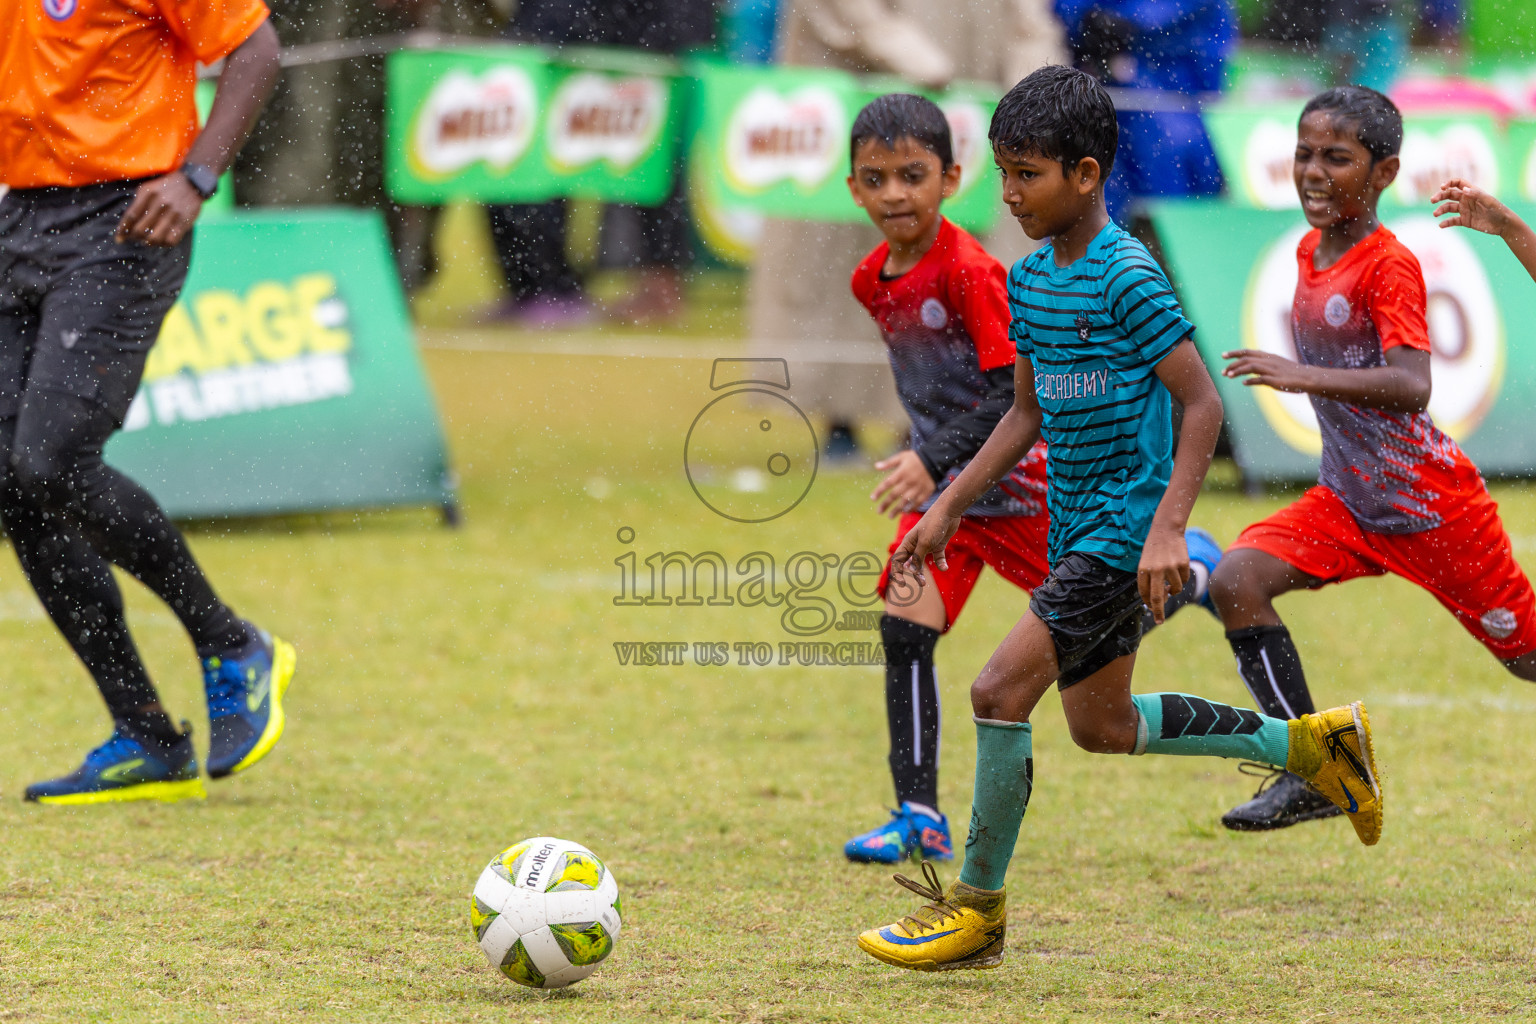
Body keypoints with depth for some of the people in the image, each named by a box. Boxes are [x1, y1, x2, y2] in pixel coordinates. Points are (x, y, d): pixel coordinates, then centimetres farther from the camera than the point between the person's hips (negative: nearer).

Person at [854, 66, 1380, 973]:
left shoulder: (1128, 278, -17)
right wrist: (948, 510, 13)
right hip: (1076, 528, 10)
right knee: (1102, 726, 19)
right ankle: (1311, 743, 33)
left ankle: (979, 906, -4)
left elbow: (1202, 404, -17)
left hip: (1121, 531, -10)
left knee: (1001, 690, -16)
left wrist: (1168, 528, -24)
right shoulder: (1030, 278, 8)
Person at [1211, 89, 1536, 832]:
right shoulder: (1310, 251, 5)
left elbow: (1411, 386, -34)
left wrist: (1301, 376, -42)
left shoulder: (1390, 267, -20)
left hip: (1429, 502, -7)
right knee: (1237, 580, -15)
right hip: (1347, 498, 7)